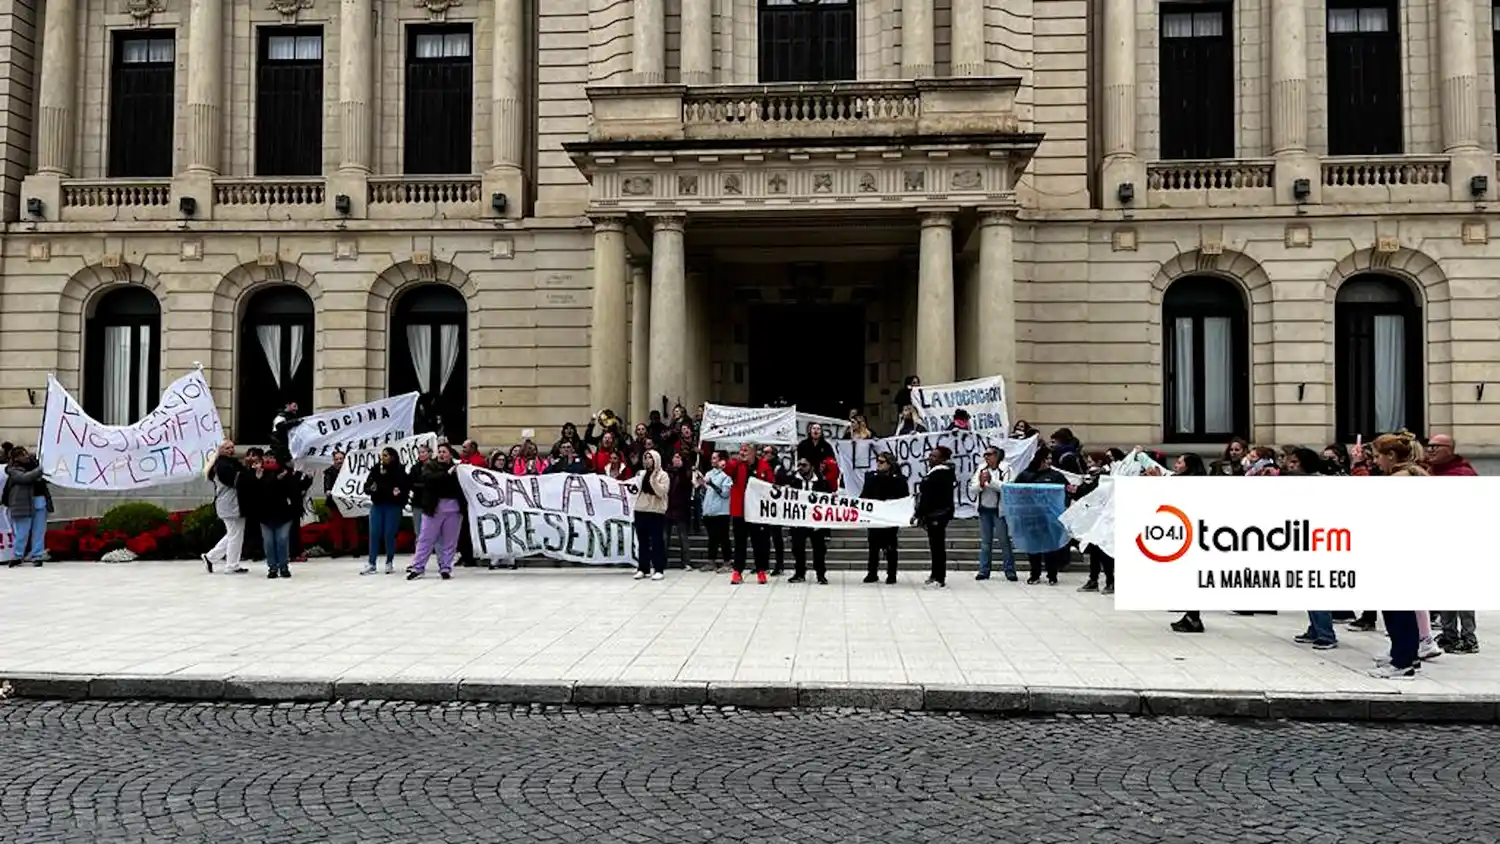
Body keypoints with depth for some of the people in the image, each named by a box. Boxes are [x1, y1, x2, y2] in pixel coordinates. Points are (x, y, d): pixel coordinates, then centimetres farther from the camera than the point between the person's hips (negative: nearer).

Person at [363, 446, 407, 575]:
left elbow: (404, 487, -3)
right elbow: (367, 486, 6)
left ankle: (389, 563, 14)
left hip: (393, 506, -3)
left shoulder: (399, 471, -3)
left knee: (389, 535, 0)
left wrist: (399, 492, -23)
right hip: (377, 505, 3)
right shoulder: (376, 469, 5)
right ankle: (371, 563, 5)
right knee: (374, 534, 1)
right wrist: (370, 488, -16)